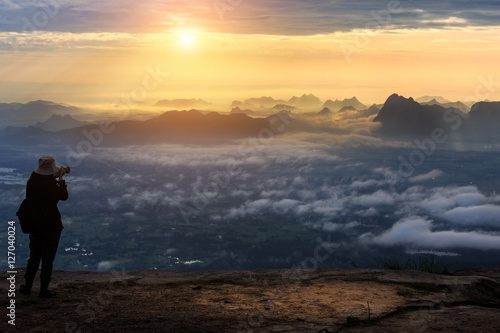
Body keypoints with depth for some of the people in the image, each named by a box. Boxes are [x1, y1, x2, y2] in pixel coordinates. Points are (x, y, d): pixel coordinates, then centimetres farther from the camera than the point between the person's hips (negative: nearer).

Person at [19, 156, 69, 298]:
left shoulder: (32, 182, -4)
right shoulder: (51, 185, -22)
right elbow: (64, 196, -8)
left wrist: (56, 177, 15)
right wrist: (60, 178, -4)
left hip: (35, 223, 6)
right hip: (51, 225, -6)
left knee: (34, 256, 19)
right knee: (48, 258, 6)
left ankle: (27, 286, 24)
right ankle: (44, 290, 13)